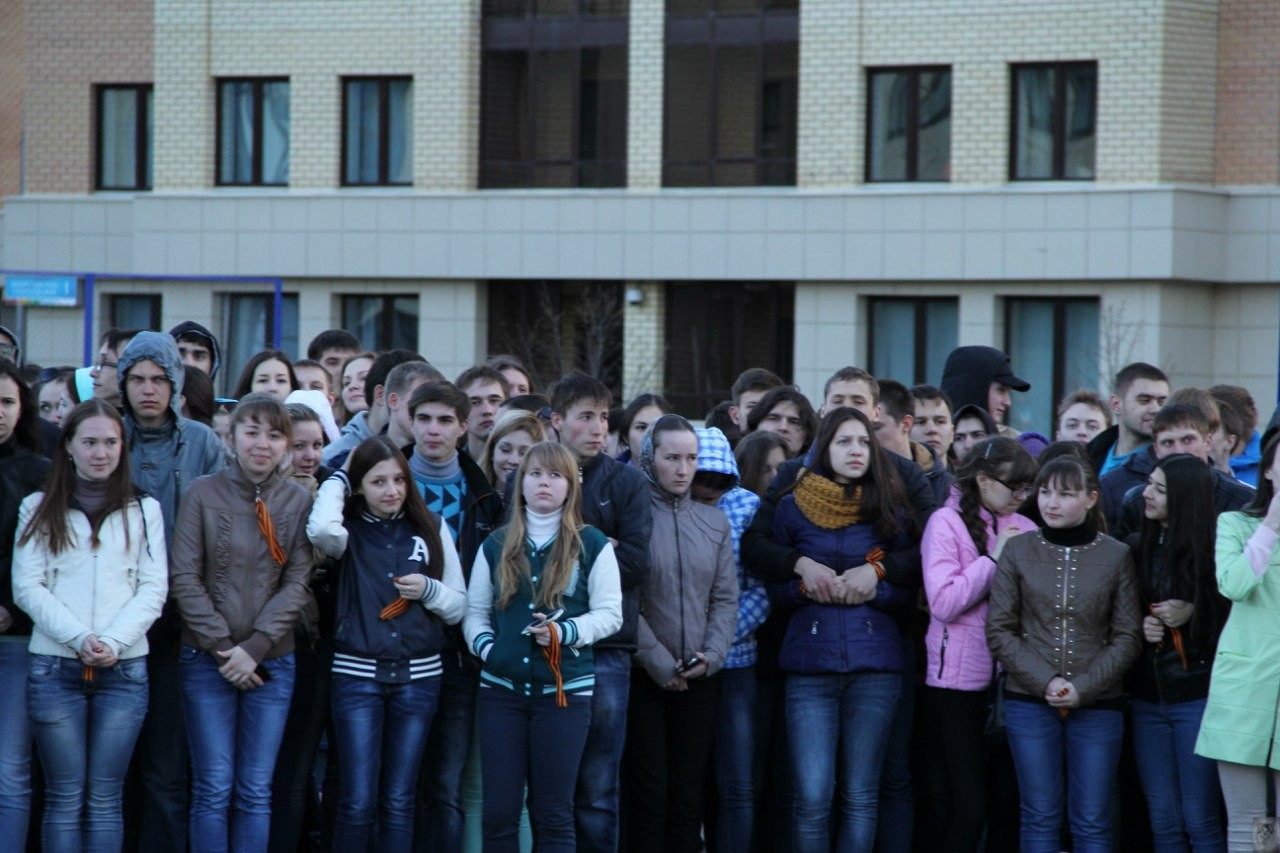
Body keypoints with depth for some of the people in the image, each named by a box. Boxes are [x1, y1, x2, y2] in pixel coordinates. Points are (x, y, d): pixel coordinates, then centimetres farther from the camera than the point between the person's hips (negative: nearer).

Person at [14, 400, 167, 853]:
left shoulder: (144, 511, 10)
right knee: (64, 797, 0)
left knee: (105, 799, 1)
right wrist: (78, 638, -14)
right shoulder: (39, 509, 8)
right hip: (55, 666, -1)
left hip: (124, 668, 1)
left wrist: (113, 641, -12)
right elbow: (27, 587, 0)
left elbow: (154, 588, 4)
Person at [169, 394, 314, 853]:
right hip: (207, 660, -1)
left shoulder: (298, 501, 2)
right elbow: (184, 578, -5)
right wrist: (222, 646, -11)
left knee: (255, 792, 4)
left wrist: (254, 648, -11)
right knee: (213, 789, -1)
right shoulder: (203, 494, -2)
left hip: (272, 661, 1)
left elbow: (297, 584, -1)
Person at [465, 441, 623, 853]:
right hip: (501, 689, 3)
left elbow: (610, 613, -1)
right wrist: (484, 646, -8)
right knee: (498, 811, 2)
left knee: (554, 813, 3)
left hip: (565, 690, -2)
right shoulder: (496, 546, 11)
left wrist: (565, 632, -17)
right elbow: (475, 610, 12)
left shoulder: (592, 545, 2)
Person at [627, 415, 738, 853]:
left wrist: (712, 655, -6)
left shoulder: (715, 523, 11)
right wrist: (659, 663, -12)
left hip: (700, 680, 4)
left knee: (689, 796, 5)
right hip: (643, 676, -4)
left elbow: (725, 598, 9)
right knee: (649, 796, -4)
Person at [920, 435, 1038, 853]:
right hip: (958, 680, -4)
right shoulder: (947, 522, -5)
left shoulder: (1023, 528, 9)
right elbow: (943, 603, -14)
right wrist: (994, 558, -11)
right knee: (968, 805, -5)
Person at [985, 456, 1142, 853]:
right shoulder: (1018, 550, 2)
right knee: (1040, 816, 3)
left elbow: (1128, 638, 0)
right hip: (1029, 702, 1)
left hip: (1098, 705, 0)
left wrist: (1082, 687, -12)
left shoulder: (1117, 556, 1)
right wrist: (1045, 681, -11)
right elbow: (999, 631, 1)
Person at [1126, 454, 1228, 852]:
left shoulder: (1213, 549, -8)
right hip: (1147, 696, 5)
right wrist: (1139, 627, -5)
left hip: (1196, 696, -5)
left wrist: (1192, 613, -15)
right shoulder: (1136, 546, 6)